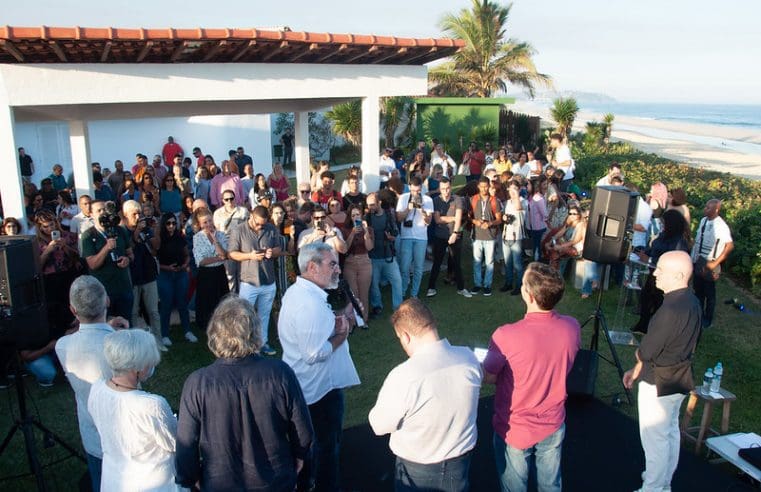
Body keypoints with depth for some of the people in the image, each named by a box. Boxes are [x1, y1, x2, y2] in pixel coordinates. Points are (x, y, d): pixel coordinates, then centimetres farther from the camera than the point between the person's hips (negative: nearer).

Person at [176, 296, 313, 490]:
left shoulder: (197, 384, -22)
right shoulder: (281, 374, -21)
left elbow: (186, 446, -12)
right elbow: (304, 435, -11)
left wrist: (194, 480, 8)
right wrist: (296, 467, 9)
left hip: (220, 484, 0)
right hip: (277, 482, 0)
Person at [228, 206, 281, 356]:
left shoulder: (272, 229, 0)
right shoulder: (238, 230, -7)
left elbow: (278, 249, 9)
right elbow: (232, 254, -5)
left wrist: (272, 252, -14)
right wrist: (250, 255, -20)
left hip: (269, 282, 3)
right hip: (249, 282, -3)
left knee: (264, 315, 16)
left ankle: (262, 343, 30)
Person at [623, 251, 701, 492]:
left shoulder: (672, 309, -30)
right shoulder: (691, 302, 0)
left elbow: (646, 352, -24)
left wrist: (639, 352, 1)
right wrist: (637, 370, 12)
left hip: (658, 384, -10)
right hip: (679, 379, 10)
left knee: (655, 438, 5)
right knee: (671, 431, 23)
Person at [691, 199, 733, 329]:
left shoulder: (721, 226, -19)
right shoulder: (703, 220, 1)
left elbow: (730, 246, -19)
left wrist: (715, 263, -18)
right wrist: (693, 256, 9)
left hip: (709, 263, -6)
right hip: (697, 261, 6)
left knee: (709, 293, 9)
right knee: (698, 290, 19)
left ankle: (707, 319, 24)